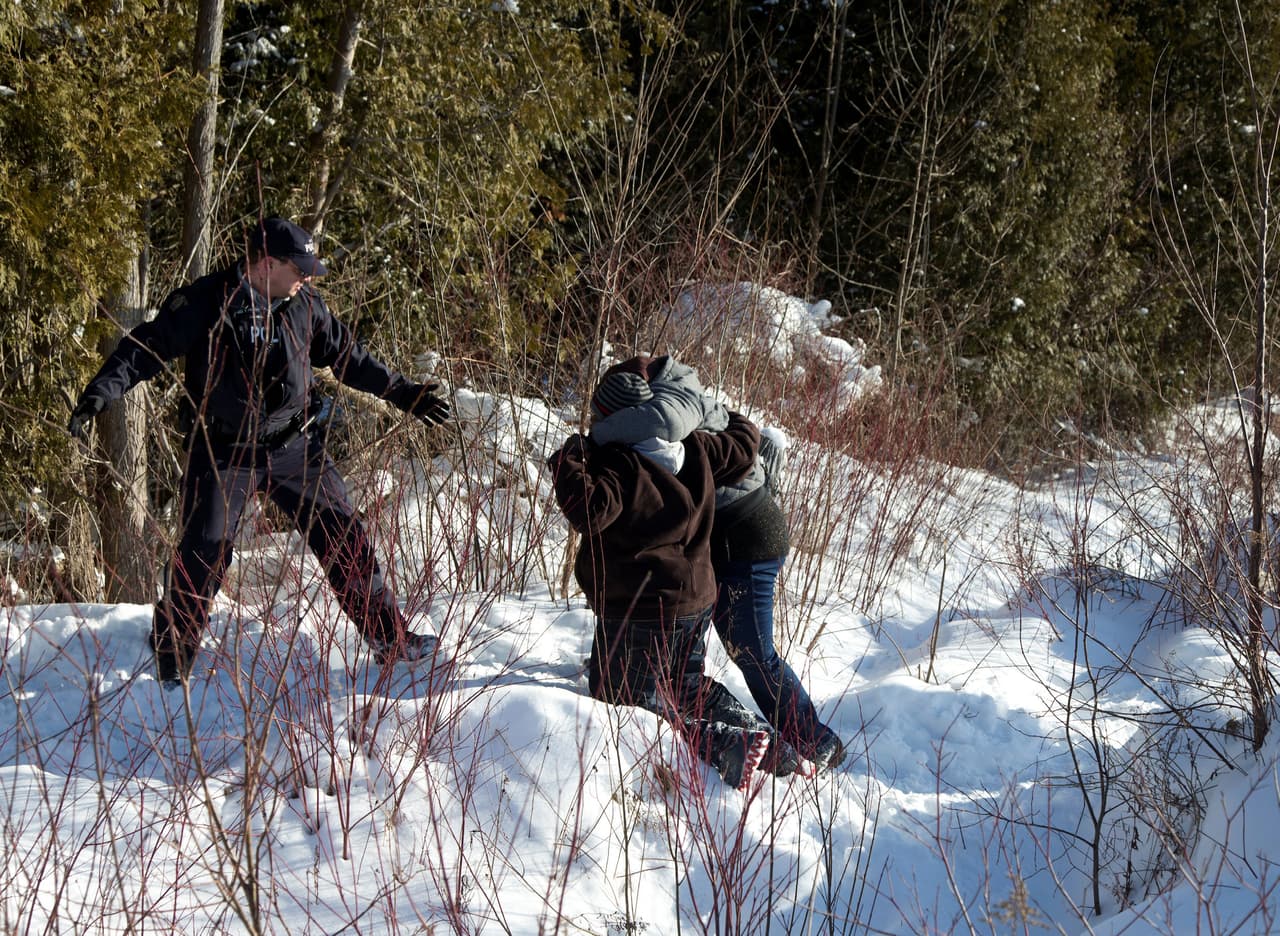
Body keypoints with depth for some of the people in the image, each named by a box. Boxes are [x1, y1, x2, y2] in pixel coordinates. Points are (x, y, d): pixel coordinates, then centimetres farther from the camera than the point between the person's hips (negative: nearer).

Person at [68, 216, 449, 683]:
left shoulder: (304, 306, 2)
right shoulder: (205, 303, -14)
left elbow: (348, 357, 15)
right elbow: (148, 347, -15)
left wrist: (403, 393, 18)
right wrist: (99, 393, -27)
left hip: (293, 446, 4)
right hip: (223, 453, -4)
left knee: (343, 536, 5)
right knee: (202, 556, -7)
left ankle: (389, 638, 17)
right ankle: (171, 663, 8)